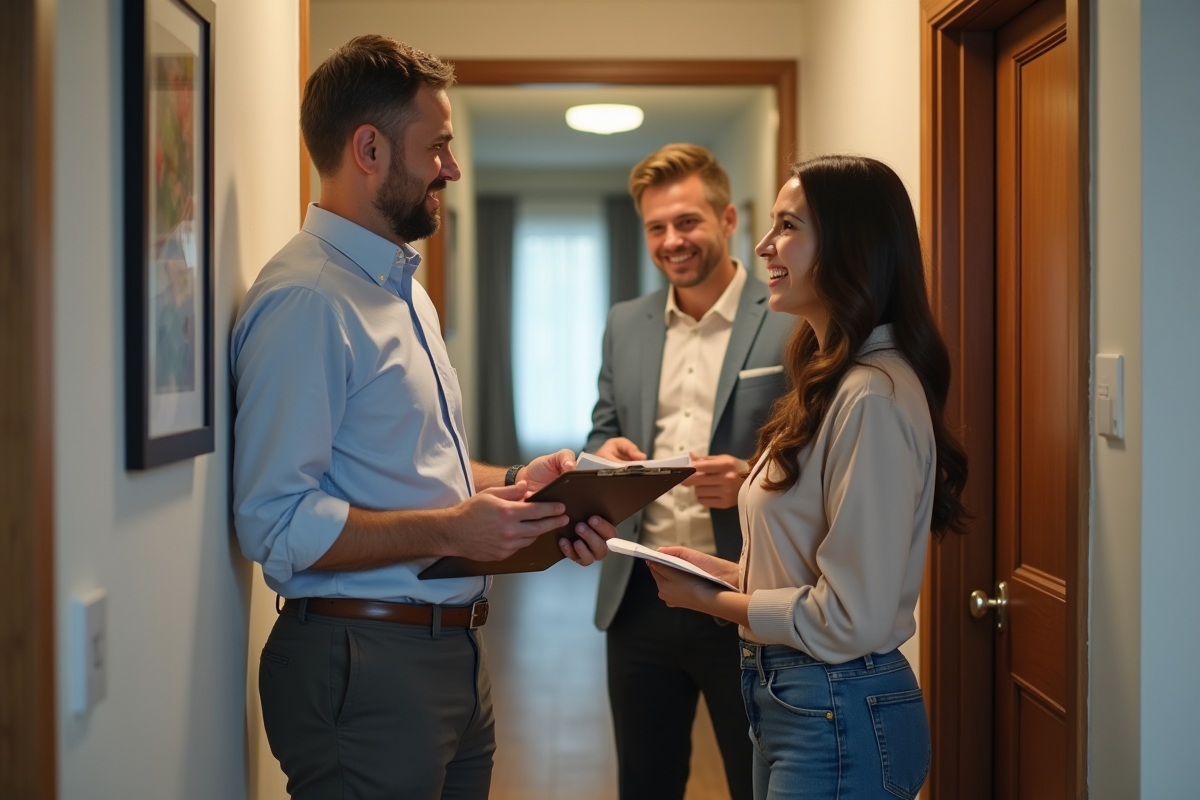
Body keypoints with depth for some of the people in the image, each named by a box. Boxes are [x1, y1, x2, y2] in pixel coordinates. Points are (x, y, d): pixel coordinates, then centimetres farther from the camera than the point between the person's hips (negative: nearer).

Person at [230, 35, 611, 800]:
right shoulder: (305, 299, -17)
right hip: (364, 666, -9)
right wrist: (451, 530, -25)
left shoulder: (405, 288, 16)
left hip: (453, 651, 9)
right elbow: (276, 524, -22)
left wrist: (513, 481, 6)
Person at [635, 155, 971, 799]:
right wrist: (724, 571, 3)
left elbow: (852, 618, -22)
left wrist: (713, 601, -11)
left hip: (841, 720, -9)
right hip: (789, 699, 9)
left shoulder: (873, 397, -21)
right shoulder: (828, 381, 9)